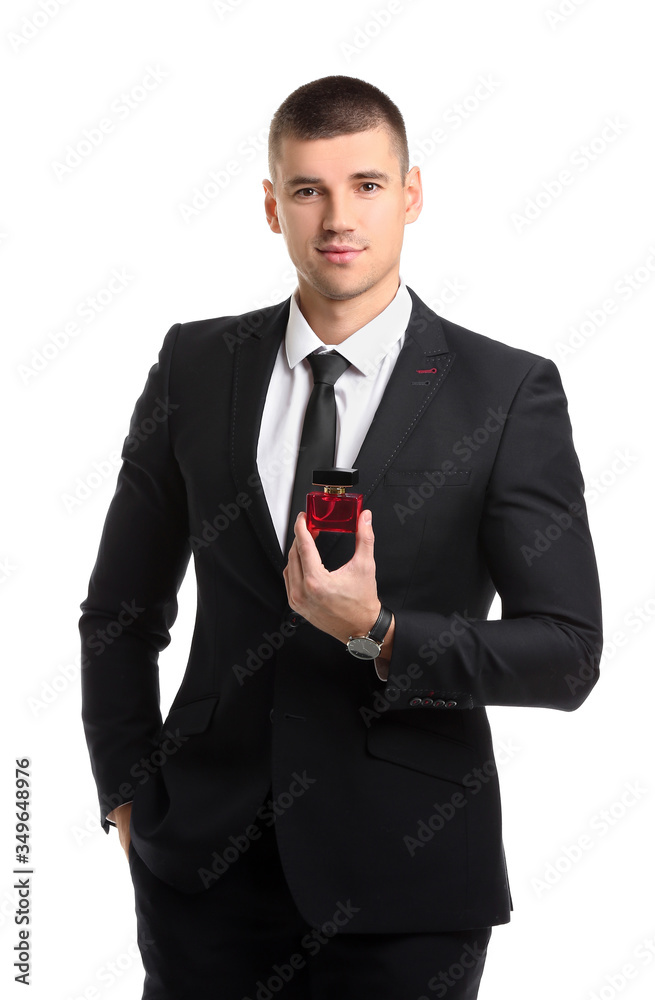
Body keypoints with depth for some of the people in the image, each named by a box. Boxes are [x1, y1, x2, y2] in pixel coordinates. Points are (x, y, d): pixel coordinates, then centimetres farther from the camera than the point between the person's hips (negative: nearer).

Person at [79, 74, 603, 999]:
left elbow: (567, 655, -8)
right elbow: (122, 609, 11)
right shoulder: (195, 366, 3)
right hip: (207, 858, 2)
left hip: (405, 880, -2)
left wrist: (379, 635, -20)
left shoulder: (510, 393, -6)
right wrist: (129, 800, 5)